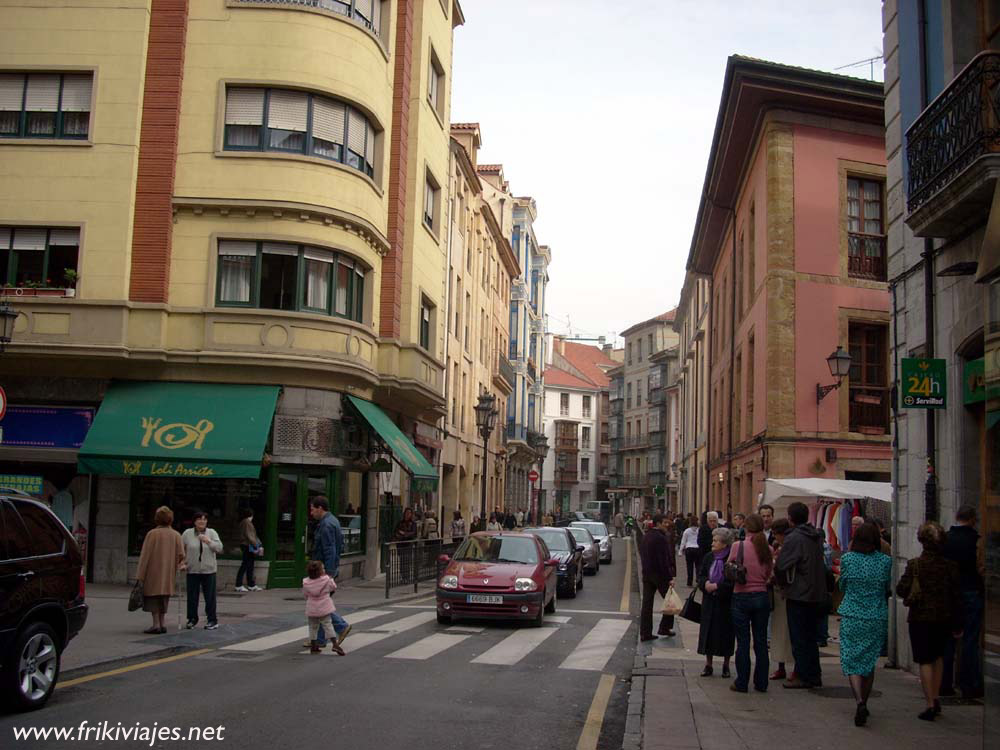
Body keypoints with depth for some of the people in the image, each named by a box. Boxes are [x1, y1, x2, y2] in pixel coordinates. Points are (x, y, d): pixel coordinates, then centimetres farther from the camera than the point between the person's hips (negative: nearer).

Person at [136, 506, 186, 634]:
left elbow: (145, 555, -10)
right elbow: (180, 555, -4)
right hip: (168, 573, 4)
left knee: (153, 597, 2)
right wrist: (182, 565, 17)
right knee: (163, 597, 14)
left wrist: (140, 575, -7)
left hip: (153, 572, -4)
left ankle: (156, 625, -4)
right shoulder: (176, 535, 0)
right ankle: (161, 624, 14)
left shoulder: (152, 534, -10)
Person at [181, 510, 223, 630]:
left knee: (210, 596, 3)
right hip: (192, 570, 0)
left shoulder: (212, 533, 2)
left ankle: (212, 620, 12)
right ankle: (192, 619, 22)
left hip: (208, 570, 0)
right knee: (192, 596, 7)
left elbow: (219, 548, -6)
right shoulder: (187, 534, 0)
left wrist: (209, 541, -20)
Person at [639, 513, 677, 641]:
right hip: (659, 573, -8)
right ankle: (664, 627, 11)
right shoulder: (661, 538, -17)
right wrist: (669, 577, -17)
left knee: (646, 603, 7)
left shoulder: (645, 537, 10)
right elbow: (664, 560, -19)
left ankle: (645, 633, 7)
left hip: (647, 574, 8)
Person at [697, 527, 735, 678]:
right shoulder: (708, 558, 8)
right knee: (708, 632, 6)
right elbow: (700, 575, 10)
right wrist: (705, 583, -11)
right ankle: (708, 664, 16)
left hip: (726, 603, -5)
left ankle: (726, 665, 18)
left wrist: (717, 586, -18)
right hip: (709, 602, 5)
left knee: (726, 633, 4)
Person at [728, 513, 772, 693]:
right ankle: (761, 683, 17)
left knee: (743, 642, 4)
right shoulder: (767, 549, -2)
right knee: (761, 641, 10)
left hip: (741, 597, -3)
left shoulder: (737, 546, -12)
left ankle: (742, 683, 9)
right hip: (761, 597, 3)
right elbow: (768, 576, 6)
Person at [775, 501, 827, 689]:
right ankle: (814, 676, 21)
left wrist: (781, 583, 2)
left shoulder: (793, 538, -17)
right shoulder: (816, 537, 8)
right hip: (817, 594, 8)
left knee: (799, 638, 1)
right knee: (811, 637, 16)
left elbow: (781, 566, -17)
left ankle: (803, 677, 3)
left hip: (798, 595, -8)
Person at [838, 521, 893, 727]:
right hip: (877, 618, 2)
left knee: (851, 662, 2)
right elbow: (887, 588, 9)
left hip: (851, 617, -2)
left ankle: (859, 701, -19)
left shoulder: (847, 559, -8)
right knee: (869, 662, 16)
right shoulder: (885, 561, -4)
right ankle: (864, 703, 24)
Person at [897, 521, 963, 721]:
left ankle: (930, 704, -1)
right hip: (943, 619, 3)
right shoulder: (950, 566, -5)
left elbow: (901, 590, -11)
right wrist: (958, 624, 8)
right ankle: (935, 699, 22)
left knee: (925, 661, 3)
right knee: (938, 656, 22)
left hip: (920, 618, -3)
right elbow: (957, 597, 0)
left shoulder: (914, 564, -12)